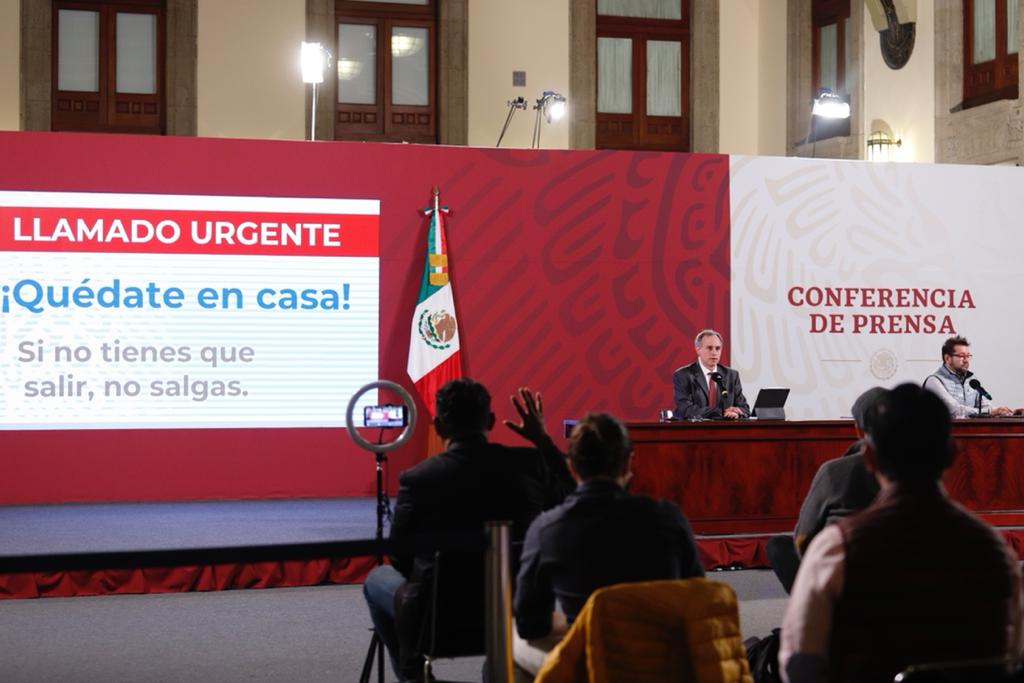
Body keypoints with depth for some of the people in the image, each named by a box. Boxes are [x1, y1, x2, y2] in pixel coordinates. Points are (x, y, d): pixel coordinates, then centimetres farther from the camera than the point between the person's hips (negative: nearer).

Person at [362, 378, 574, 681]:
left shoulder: (417, 478, -17)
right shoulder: (529, 463, -11)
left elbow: (400, 557, -4)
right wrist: (542, 438, 11)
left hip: (440, 617, -2)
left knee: (377, 579, 28)